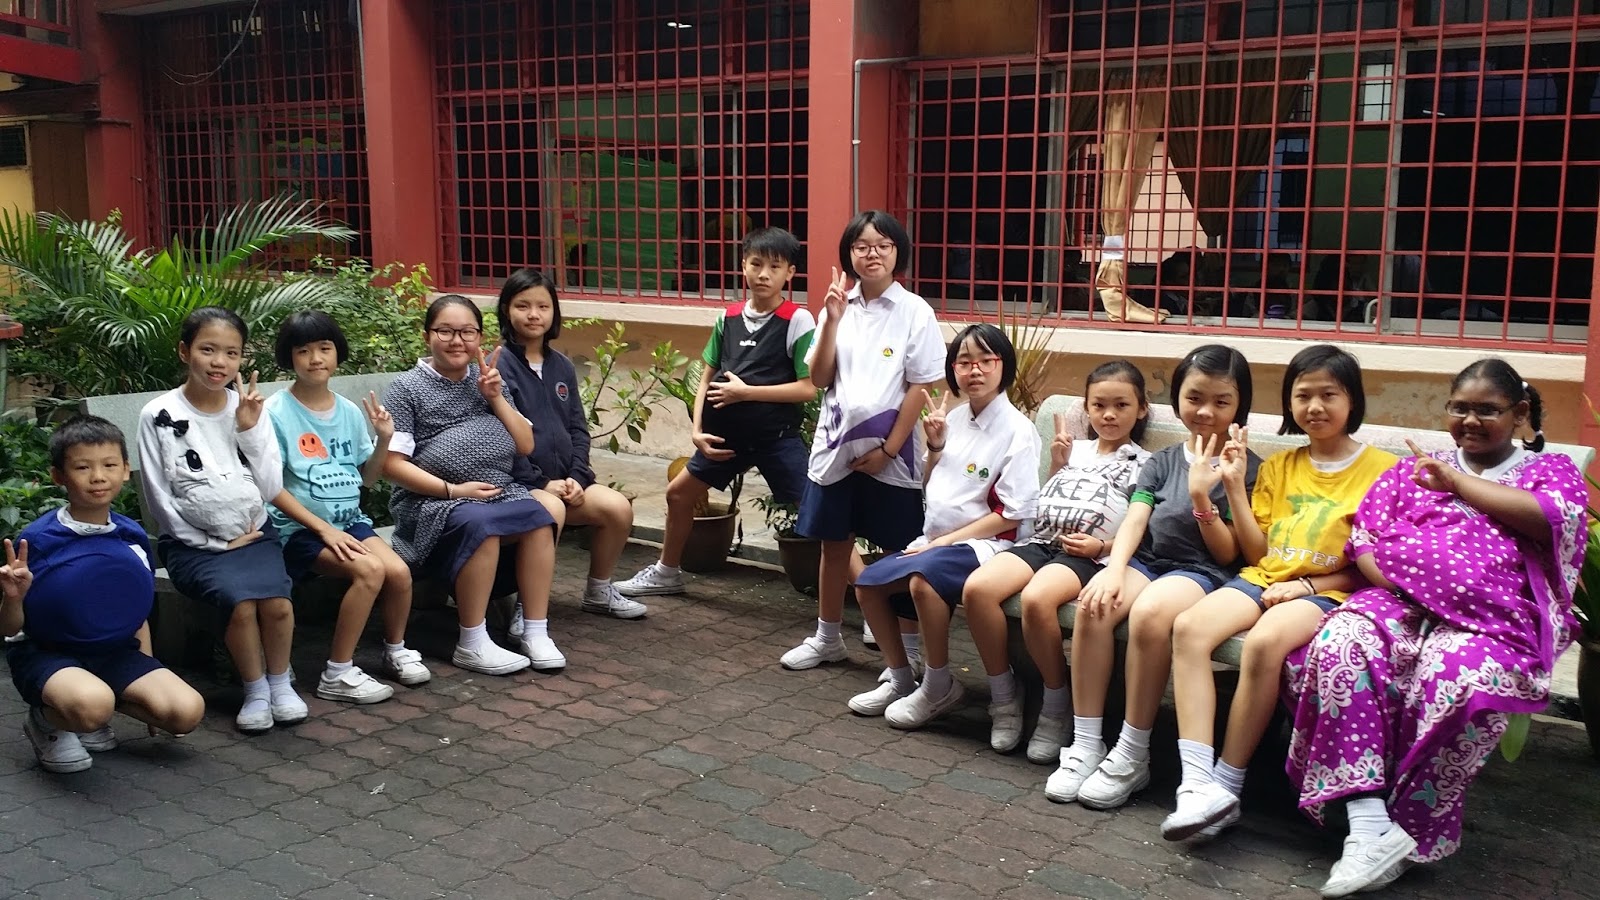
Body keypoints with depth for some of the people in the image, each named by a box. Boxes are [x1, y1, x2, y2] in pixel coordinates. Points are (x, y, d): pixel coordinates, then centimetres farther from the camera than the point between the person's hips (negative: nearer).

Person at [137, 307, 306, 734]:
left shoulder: (250, 408, 5)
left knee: (277, 602, -25)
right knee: (240, 601, -29)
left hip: (253, 534, 2)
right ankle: (255, 690, -6)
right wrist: (214, 544, -6)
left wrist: (251, 428, -9)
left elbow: (272, 488, 1)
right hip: (193, 542, -2)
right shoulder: (159, 416, -3)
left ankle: (280, 682, 1)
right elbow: (160, 499, -3)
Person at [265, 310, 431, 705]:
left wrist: (384, 438, -1)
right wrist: (324, 529, -16)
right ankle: (337, 675, -15)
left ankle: (395, 650, 9)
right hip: (300, 528, -5)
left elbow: (366, 478, 15)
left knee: (399, 571, -19)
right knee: (370, 570, -28)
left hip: (350, 520, 5)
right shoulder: (276, 412, -8)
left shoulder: (349, 412, 9)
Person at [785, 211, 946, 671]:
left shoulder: (914, 311, -5)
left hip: (889, 451, -4)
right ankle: (827, 637, 28)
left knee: (900, 551, 5)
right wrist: (832, 320, -9)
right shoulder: (838, 307, 5)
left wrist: (889, 448, -11)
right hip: (836, 444, 4)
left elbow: (921, 387, -7)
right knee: (834, 543, 14)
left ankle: (909, 646, 17)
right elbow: (819, 379, 2)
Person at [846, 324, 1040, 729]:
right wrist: (935, 445, 2)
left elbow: (1012, 515, -15)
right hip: (934, 540, 8)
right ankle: (901, 679, 13)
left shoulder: (1017, 430, -12)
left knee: (922, 578, -34)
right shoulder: (955, 417, 8)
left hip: (982, 543, -8)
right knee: (867, 583, -3)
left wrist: (945, 541, -16)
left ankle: (939, 688, -14)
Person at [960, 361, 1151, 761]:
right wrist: (1057, 465, 19)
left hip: (1090, 556, -5)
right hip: (1041, 541, 5)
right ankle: (1004, 698, -11)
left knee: (1036, 599, -37)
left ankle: (1056, 709, -18)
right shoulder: (1075, 450, 27)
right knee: (977, 588, -25)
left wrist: (1104, 546, -11)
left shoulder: (1144, 465, 13)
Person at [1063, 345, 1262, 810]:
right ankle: (1085, 745, -22)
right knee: (1095, 603, -30)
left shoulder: (1247, 468, 3)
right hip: (1148, 560, 4)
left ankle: (1132, 757, -24)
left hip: (1203, 571, -4)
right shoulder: (1161, 462, 15)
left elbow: (1228, 553, -2)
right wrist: (1114, 568, -18)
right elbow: (1134, 521, 1)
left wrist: (1201, 496, -16)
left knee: (1150, 611, -37)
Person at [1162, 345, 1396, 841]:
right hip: (1263, 579, 4)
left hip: (1326, 591, -4)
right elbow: (1257, 552, 13)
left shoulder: (1381, 468, 4)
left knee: (1264, 642, -36)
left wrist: (1308, 584, -11)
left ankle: (1227, 785, -23)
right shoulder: (1279, 466, 17)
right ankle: (1199, 782, -34)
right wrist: (1235, 486, 4)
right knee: (1188, 625, -27)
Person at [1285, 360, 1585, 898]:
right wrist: (1395, 587, -6)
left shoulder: (1552, 470, 20)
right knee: (1341, 642, -31)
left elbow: (1550, 518, -5)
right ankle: (1367, 823, -36)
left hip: (1493, 621, -3)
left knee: (1460, 677, -37)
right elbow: (1366, 538, 15)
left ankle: (1411, 834, -23)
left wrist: (1458, 482, 3)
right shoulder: (1413, 468, 27)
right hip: (1401, 604, 3)